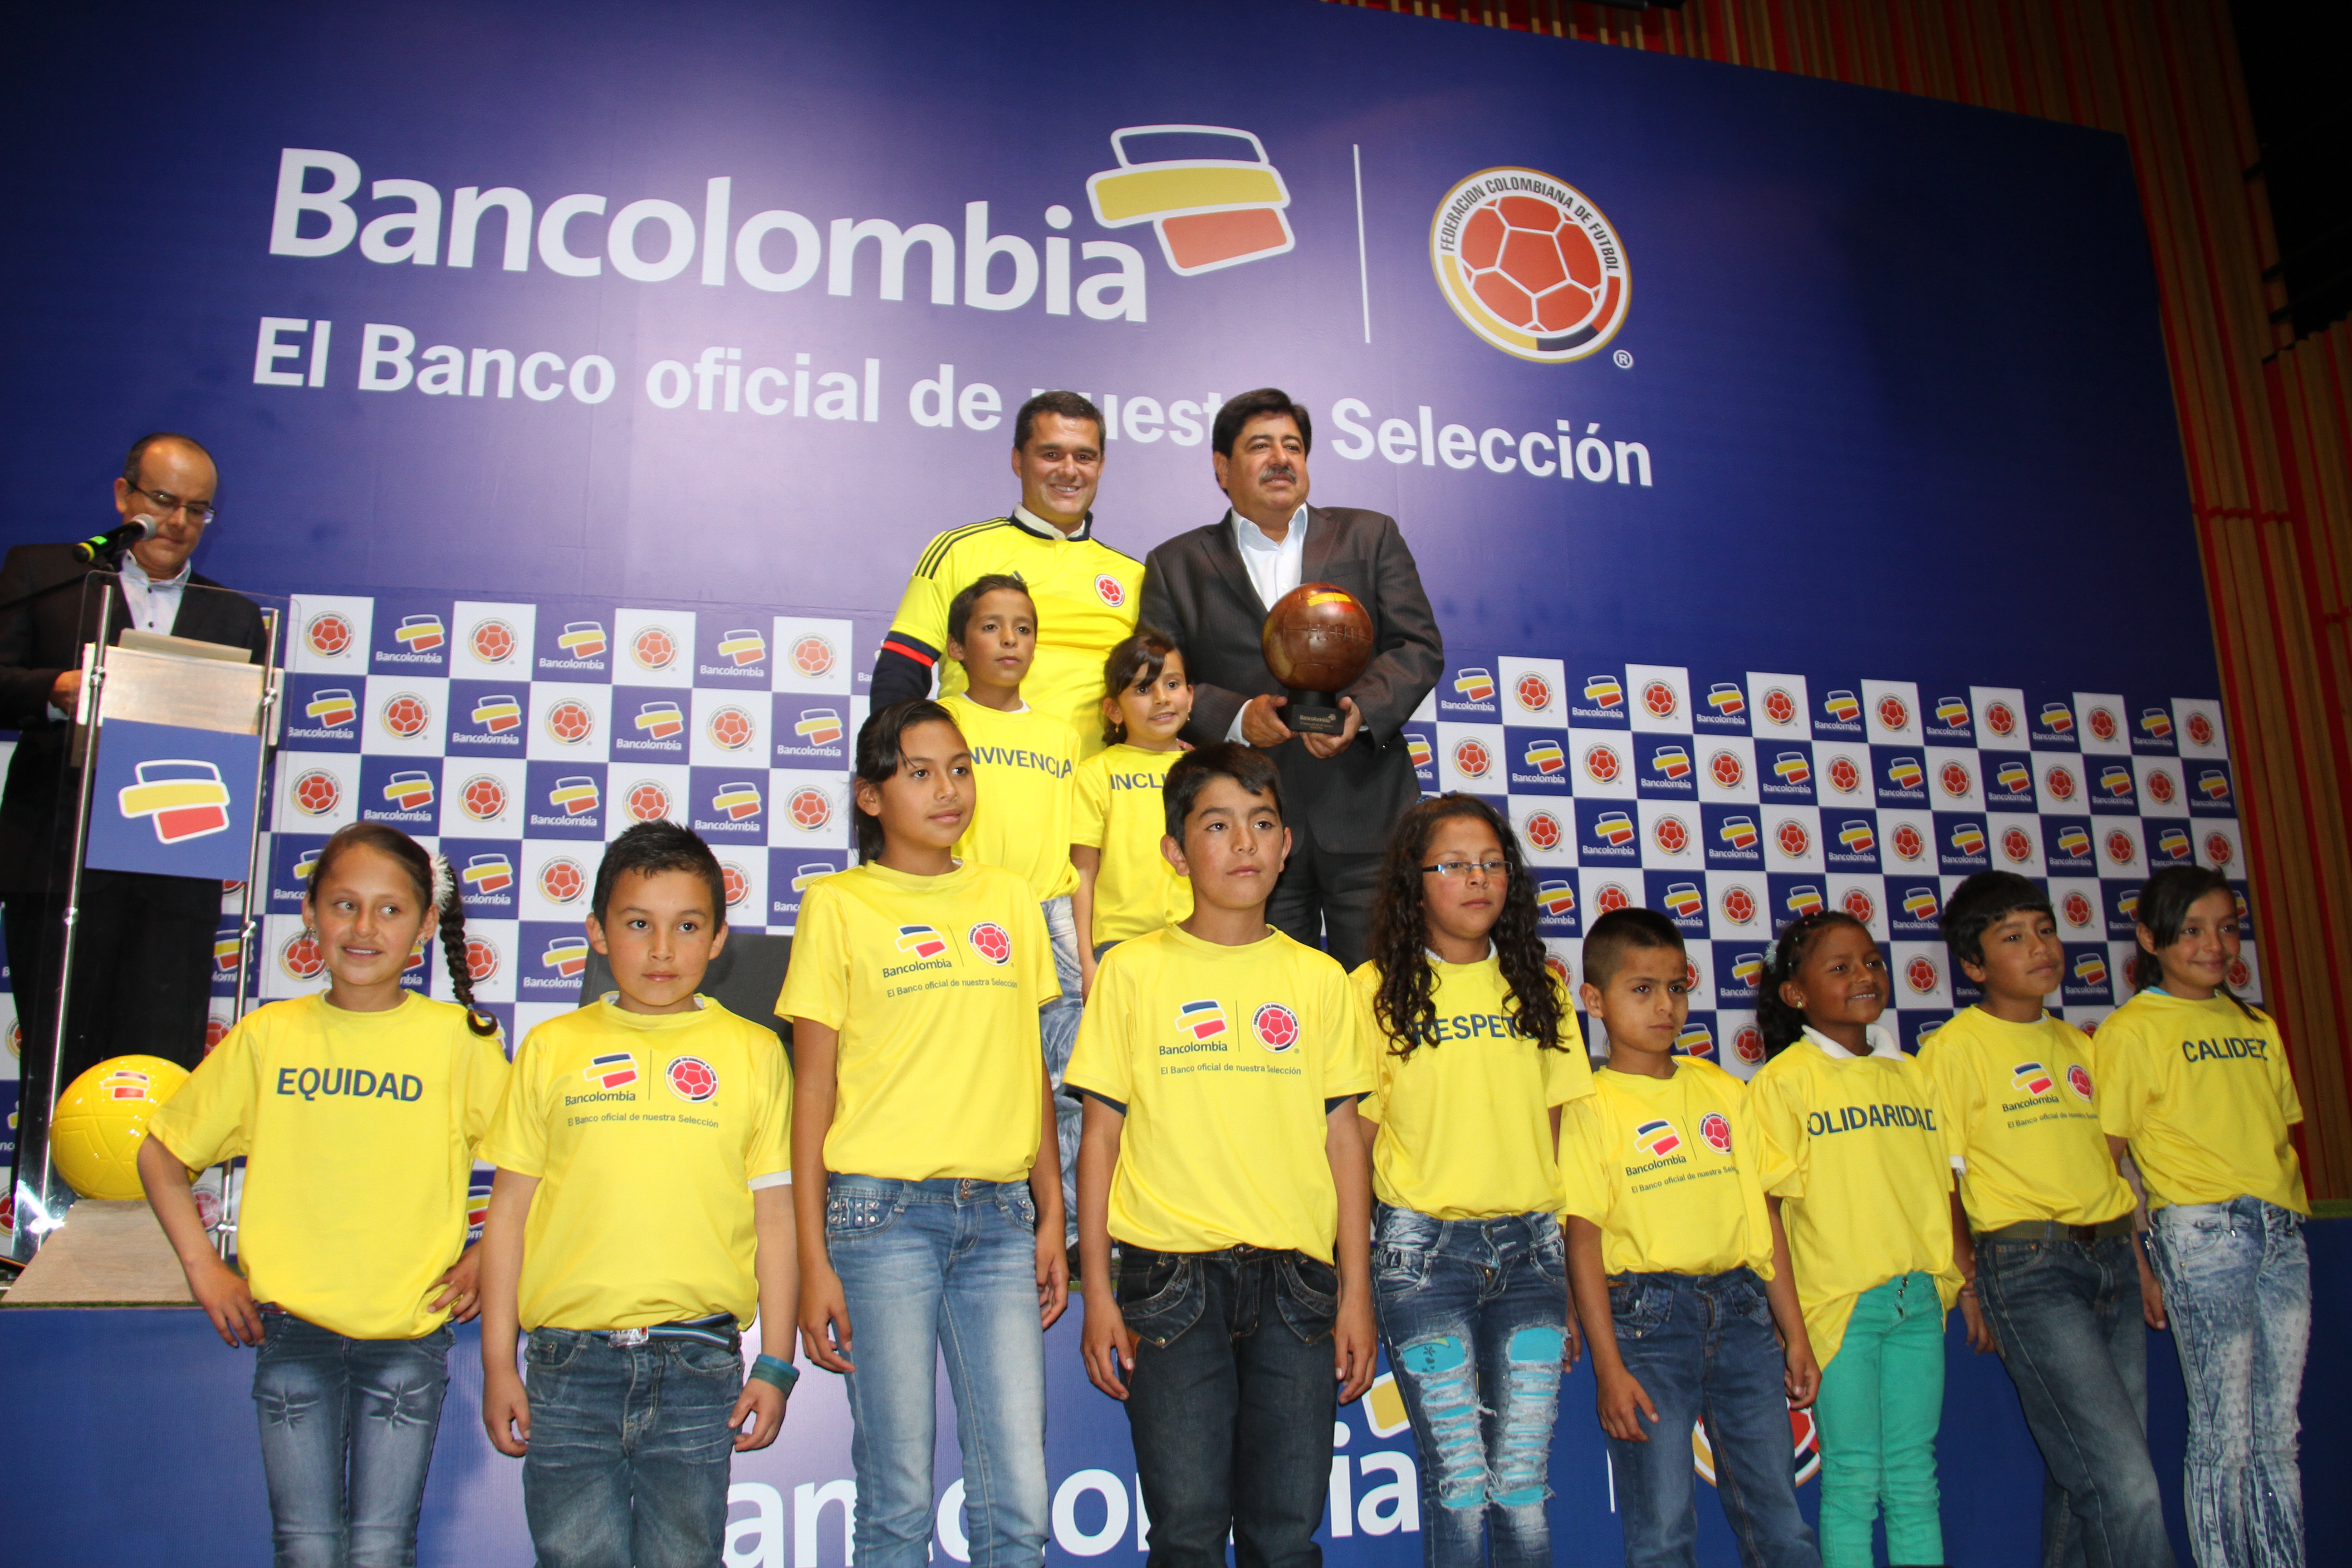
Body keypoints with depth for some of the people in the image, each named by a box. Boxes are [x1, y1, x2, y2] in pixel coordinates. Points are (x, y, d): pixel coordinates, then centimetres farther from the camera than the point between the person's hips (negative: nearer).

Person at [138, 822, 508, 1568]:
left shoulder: (456, 1037, -4)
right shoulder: (266, 1036, 1)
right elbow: (161, 1154, 12)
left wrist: (489, 1256, -4)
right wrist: (202, 1266, 4)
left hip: (409, 1333, -1)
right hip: (291, 1327, 1)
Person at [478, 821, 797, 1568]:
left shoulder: (754, 1052, 6)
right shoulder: (553, 1047, 7)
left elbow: (774, 1217, 6)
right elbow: (509, 1211, 8)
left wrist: (776, 1364, 3)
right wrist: (498, 1362, 5)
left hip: (698, 1365, 0)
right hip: (570, 1364, 1)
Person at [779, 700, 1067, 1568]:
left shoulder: (1008, 897, 12)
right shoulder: (839, 906, 2)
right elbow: (814, 1092, 0)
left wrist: (1052, 1219, 11)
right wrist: (814, 1260, -4)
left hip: (1000, 1212, 3)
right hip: (884, 1210, -3)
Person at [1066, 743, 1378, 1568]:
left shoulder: (1319, 979, 8)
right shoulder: (1134, 969, 3)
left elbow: (1343, 1138, 8)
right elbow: (1101, 1135, 3)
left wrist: (1356, 1291, 4)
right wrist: (1098, 1290, -2)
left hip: (1294, 1283, 2)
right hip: (1171, 1278, -1)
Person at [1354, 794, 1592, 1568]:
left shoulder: (1538, 989, 10)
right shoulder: (1376, 990, -1)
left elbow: (1561, 1142, 10)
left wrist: (1575, 1283, 8)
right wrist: (1355, 1283, -2)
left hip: (1529, 1245, 3)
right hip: (1422, 1249, -2)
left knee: (1523, 1491, 1)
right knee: (1459, 1492, -2)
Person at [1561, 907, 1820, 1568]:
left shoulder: (1724, 1090, 11)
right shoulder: (1590, 1108, -4)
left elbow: (1762, 1211, 13)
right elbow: (1584, 1239, -7)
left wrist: (1795, 1333, 11)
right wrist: (1609, 1367, -12)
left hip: (1741, 1308, 4)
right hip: (1648, 1314, -4)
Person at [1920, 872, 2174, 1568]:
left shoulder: (2076, 1043, 15)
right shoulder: (1955, 1047, -6)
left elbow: (2103, 1160, 21)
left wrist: (2139, 1256, 15)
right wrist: (1968, 1283, -8)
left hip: (2111, 1257, 7)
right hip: (2028, 1268, -7)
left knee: (2089, 1473, 10)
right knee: (2124, 1481, -11)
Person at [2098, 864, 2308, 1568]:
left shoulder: (2257, 1025, 17)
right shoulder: (2133, 1029, -2)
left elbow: (2280, 1131, 22)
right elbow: (2101, 1156, -5)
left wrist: (2293, 1202, 8)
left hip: (2282, 1231, 6)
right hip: (2203, 1230, -6)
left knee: (2278, 1434, 10)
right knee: (2224, 1436, -3)